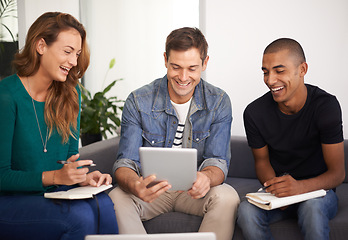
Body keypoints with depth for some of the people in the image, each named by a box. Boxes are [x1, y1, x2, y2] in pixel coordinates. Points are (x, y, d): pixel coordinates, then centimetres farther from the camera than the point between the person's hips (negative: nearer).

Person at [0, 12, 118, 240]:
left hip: (54, 195, 6)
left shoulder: (70, 93, 6)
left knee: (103, 204, -27)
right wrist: (55, 176, -25)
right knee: (79, 216, -32)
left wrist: (83, 177, -10)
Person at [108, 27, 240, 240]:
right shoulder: (138, 102, -10)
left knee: (227, 197, -31)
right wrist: (135, 185, -41)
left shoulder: (219, 102, -8)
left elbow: (218, 161, -12)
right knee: (117, 198, -31)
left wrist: (206, 178, -39)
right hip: (152, 190, 0)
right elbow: (125, 162, -15)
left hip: (195, 191, 1)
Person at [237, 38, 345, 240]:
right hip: (280, 191, 3)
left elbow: (337, 173, -14)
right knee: (247, 211, -29)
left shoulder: (326, 106, -15)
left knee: (312, 208, -38)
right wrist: (275, 189, -17)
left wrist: (300, 187, -34)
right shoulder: (255, 113, -8)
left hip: (318, 190, -2)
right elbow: (262, 160, 6)